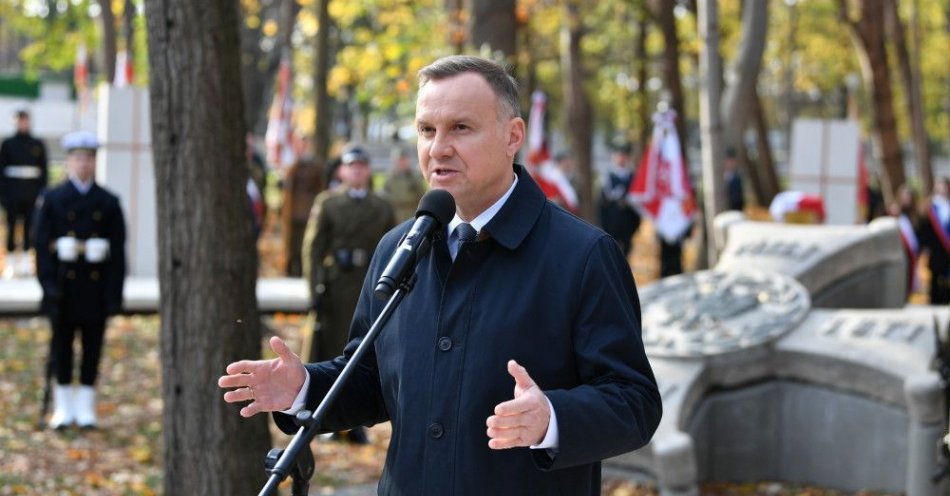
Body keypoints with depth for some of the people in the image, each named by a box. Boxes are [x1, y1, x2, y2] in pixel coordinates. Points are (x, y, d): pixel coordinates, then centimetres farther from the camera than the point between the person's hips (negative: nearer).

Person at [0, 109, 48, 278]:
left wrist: (43, 193, 1)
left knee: (29, 226, 2)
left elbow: (44, 169, 8)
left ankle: (25, 260, 9)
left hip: (32, 192, 1)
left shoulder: (38, 145, 6)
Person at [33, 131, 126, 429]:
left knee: (93, 346, 4)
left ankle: (86, 407, 12)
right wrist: (49, 284, -10)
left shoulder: (109, 203, 5)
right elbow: (42, 244, -1)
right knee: (62, 344, 5)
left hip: (96, 286, 0)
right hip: (64, 285, 0)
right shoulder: (52, 200, 3)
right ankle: (64, 407, 14)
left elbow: (118, 250, 2)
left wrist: (114, 293, -4)